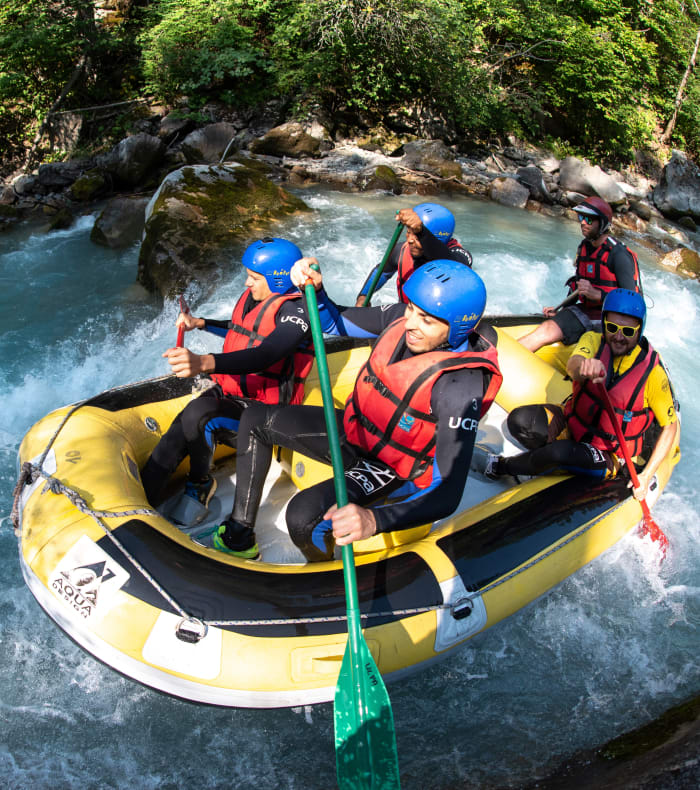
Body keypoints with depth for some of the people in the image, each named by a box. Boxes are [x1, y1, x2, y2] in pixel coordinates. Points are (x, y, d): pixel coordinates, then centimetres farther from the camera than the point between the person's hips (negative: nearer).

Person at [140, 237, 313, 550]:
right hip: (229, 392, 8)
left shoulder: (294, 311, -18)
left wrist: (205, 362, -51)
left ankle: (199, 483, -4)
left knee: (197, 415, -31)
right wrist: (200, 323, 22)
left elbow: (265, 356, -37)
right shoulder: (251, 297, 8)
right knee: (175, 439, -14)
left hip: (263, 409, -8)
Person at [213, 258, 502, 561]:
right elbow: (335, 321, 2)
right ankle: (241, 533, 12)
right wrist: (313, 288, -21)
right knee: (256, 421, 5)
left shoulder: (461, 384, -33)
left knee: (303, 516, -28)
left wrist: (374, 520, -52)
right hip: (353, 429, 8)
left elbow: (448, 494, -37)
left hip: (393, 470, -7)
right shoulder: (404, 316, -14)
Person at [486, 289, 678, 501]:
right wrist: (584, 365, -61)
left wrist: (646, 476, -17)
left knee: (559, 452, -34)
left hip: (609, 455, -3)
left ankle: (503, 466, -7)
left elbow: (670, 426, -10)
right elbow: (572, 365, -34)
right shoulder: (594, 340, -11)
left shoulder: (652, 372, -18)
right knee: (519, 420, -22)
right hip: (572, 425, 3)